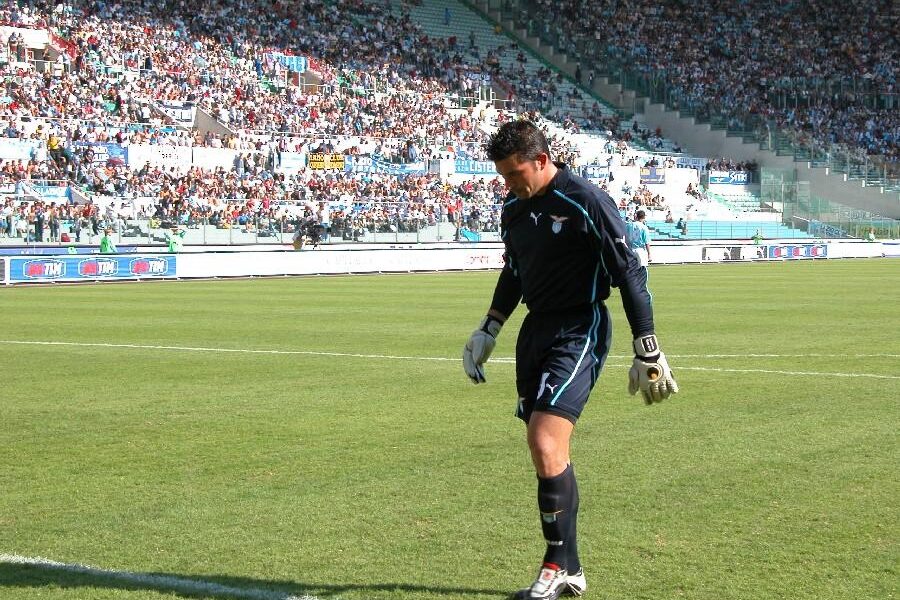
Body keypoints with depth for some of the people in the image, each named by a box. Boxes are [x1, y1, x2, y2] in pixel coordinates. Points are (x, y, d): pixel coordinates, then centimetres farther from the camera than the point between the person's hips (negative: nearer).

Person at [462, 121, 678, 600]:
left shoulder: (585, 202, -14)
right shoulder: (514, 209, 9)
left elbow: (630, 273, -12)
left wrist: (647, 351, -13)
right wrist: (488, 330, 28)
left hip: (580, 331, -8)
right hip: (536, 329, 8)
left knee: (546, 447, -19)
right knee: (545, 452, 7)